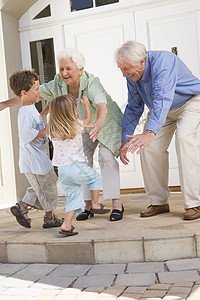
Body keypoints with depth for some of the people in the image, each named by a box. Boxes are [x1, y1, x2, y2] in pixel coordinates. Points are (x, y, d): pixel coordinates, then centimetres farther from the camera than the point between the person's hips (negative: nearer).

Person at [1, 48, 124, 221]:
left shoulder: (91, 83, -35)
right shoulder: (58, 85, -20)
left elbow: (102, 106, -53)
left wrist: (98, 123, -74)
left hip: (107, 121, -5)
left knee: (106, 156, -21)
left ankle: (117, 204, -16)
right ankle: (89, 205, 2)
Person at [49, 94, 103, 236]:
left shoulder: (54, 130, 2)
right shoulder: (77, 126, -6)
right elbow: (88, 119, 17)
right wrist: (86, 104, 31)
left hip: (62, 170, 4)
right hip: (77, 167, -4)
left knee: (73, 195, 12)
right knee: (96, 178, 21)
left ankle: (66, 224, 2)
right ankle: (95, 205, 19)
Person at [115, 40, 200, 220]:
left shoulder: (162, 62, -34)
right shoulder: (132, 76, -11)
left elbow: (163, 100, -48)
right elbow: (133, 108, 0)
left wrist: (150, 133, -62)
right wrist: (126, 140, -8)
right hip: (163, 111, 7)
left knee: (184, 137, -30)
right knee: (149, 146, -10)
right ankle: (159, 202, 1)